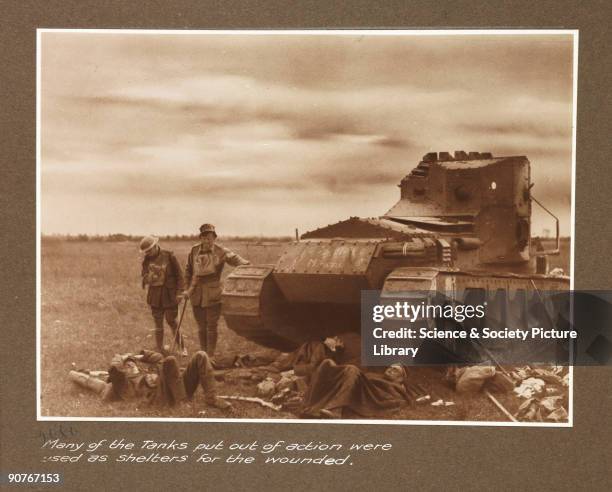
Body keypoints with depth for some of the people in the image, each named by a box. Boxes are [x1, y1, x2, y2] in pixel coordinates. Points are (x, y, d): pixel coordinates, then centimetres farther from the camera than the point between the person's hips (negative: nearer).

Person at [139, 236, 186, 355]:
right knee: (158, 324, 7)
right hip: (155, 295, 4)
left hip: (169, 294, -4)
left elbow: (179, 275, -4)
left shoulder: (169, 256, -7)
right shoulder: (147, 260, 4)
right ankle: (160, 351, 15)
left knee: (171, 321, -1)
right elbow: (144, 277, 10)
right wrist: (149, 278, -14)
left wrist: (179, 292, -9)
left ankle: (182, 347, 15)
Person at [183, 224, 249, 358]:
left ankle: (211, 355, 10)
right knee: (201, 326, 13)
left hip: (213, 295, -3)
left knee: (211, 326, 0)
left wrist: (245, 264, -44)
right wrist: (188, 288, 10)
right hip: (196, 294, 3)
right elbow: (188, 270, 12)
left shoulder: (220, 251, -8)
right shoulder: (194, 251, 3)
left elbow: (233, 258, -24)